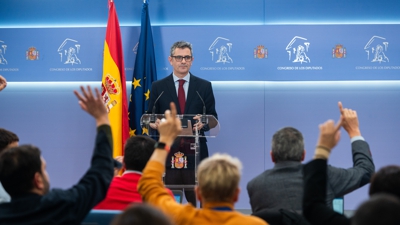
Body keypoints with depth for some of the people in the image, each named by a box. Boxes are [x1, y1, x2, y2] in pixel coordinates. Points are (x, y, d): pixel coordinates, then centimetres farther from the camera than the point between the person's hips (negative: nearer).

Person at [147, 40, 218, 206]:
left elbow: (213, 117, 9)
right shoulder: (158, 87, 9)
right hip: (167, 152, 0)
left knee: (197, 199, 0)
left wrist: (203, 124, -12)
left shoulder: (204, 86, 9)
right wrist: (155, 123, -13)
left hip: (195, 153, 0)